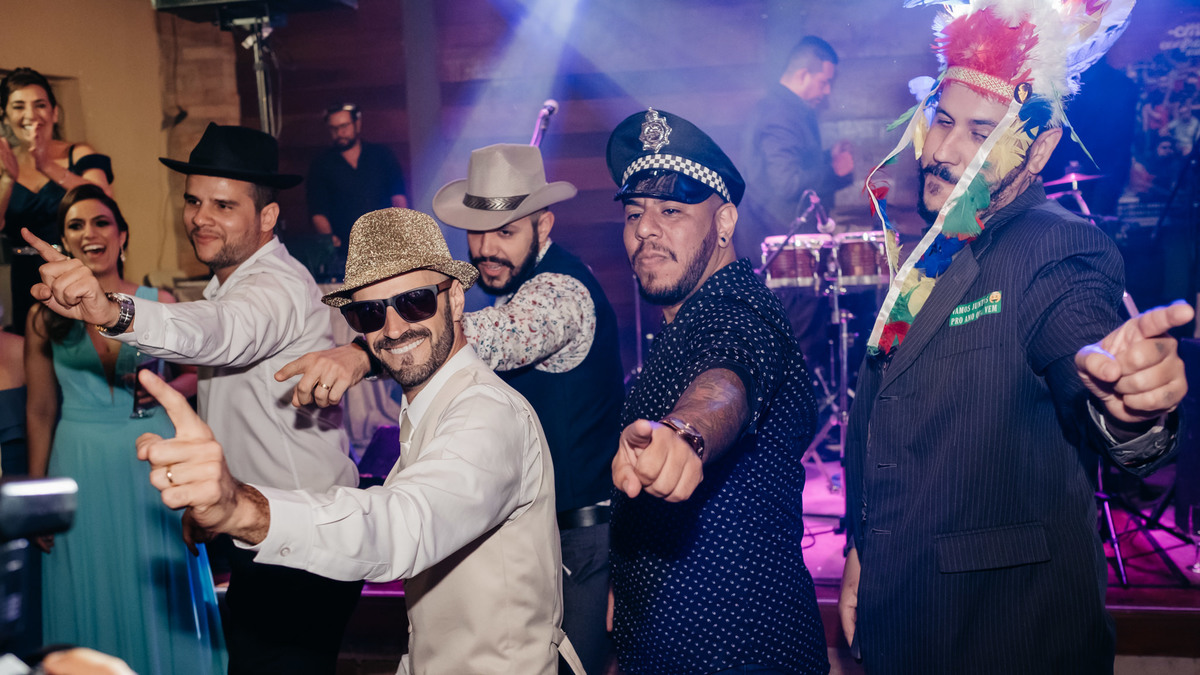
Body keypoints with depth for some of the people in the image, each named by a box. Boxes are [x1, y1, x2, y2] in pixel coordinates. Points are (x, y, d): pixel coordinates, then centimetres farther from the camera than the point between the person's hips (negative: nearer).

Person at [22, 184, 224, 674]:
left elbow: (196, 375, 9)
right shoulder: (45, 316, 1)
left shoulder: (159, 303, 1)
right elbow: (40, 412, 5)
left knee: (161, 601, 8)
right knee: (93, 600, 9)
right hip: (81, 466, 0)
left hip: (153, 460, 0)